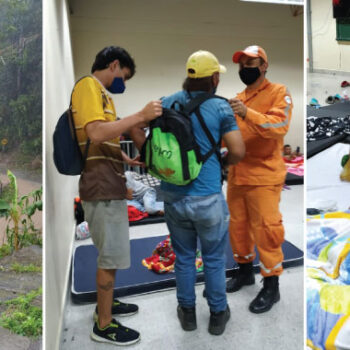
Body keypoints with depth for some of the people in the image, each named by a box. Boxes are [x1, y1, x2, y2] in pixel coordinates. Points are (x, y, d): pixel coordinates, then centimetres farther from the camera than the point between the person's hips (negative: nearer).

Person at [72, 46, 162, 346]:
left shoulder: (99, 92, 20)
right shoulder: (88, 86, -9)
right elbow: (96, 133, -26)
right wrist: (141, 116, -23)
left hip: (108, 186, 10)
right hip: (102, 188, -10)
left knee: (110, 253, 20)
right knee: (112, 256, -1)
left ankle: (106, 304, 38)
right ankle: (104, 326, 16)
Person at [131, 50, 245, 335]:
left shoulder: (168, 102, 1)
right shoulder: (220, 107, -10)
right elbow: (238, 152, -14)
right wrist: (223, 162, 7)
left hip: (173, 196, 4)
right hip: (207, 199, -3)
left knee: (184, 257, 22)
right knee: (214, 259, 18)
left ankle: (187, 312, 40)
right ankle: (218, 314, 37)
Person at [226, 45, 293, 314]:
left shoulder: (278, 93, -3)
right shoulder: (238, 98, 15)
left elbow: (280, 125, -20)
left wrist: (247, 113, -32)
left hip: (263, 177, -6)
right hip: (236, 175, 6)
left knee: (265, 230, -1)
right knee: (238, 226, 15)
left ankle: (271, 286, 17)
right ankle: (245, 271, 35)